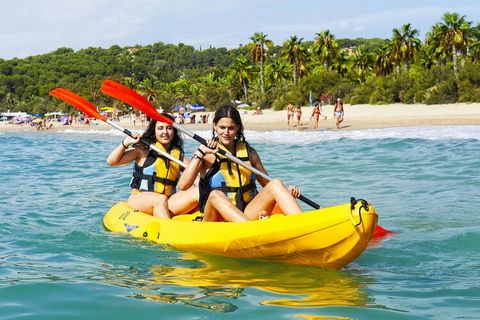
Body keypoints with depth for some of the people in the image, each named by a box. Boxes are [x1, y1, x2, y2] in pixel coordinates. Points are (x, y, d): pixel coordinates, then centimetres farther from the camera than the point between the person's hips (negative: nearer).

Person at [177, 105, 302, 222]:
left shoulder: (249, 152, 11)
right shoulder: (206, 155, 1)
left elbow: (267, 183, 19)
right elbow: (183, 185, -13)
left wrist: (287, 192, -1)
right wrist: (200, 153, -14)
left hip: (247, 215, 4)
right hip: (216, 218, -3)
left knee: (276, 184, -17)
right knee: (215, 195, -35)